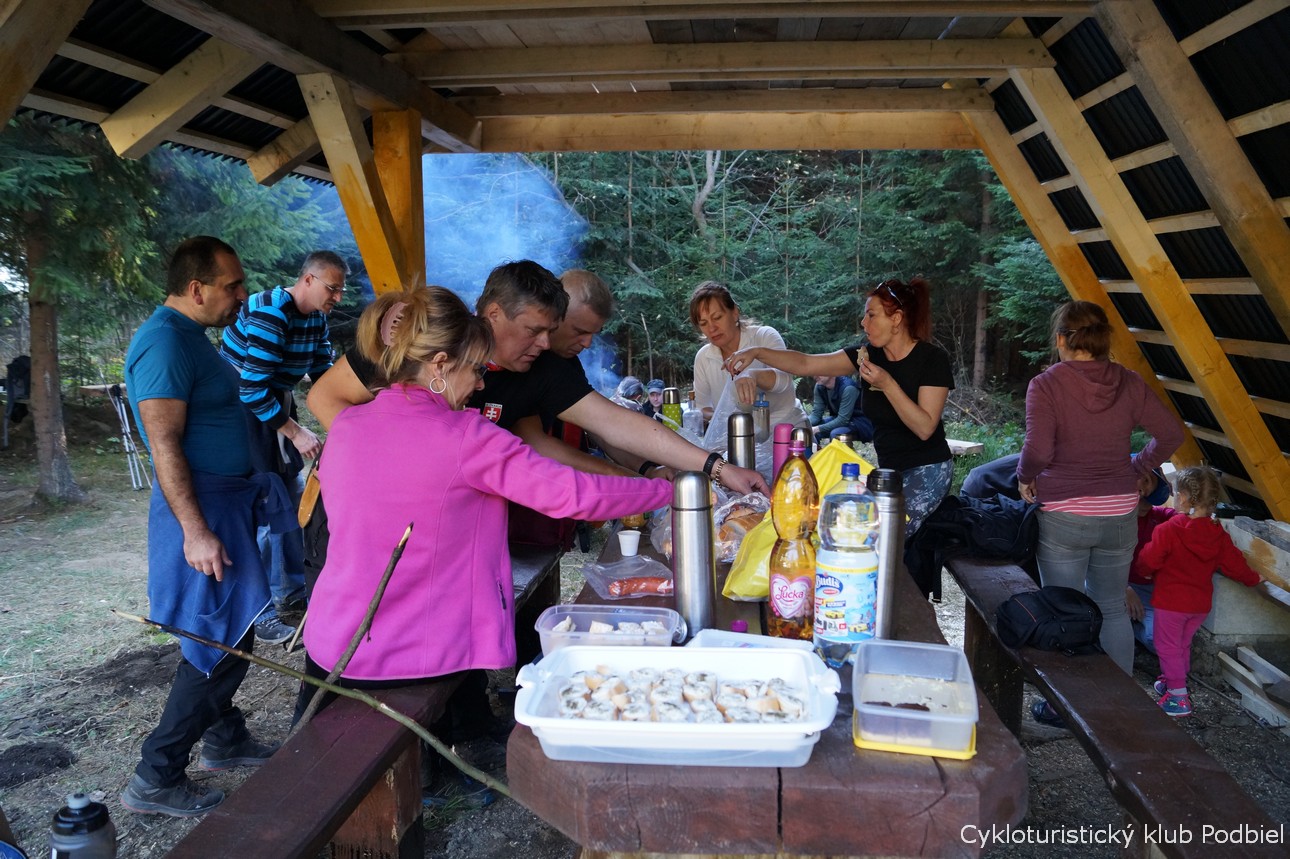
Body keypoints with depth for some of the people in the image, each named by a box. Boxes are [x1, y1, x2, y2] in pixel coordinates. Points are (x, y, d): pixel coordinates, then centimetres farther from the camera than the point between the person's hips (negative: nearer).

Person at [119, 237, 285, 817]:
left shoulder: (190, 335, 13)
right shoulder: (164, 343, -19)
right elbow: (165, 447, -23)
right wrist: (195, 531, -26)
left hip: (226, 499, 10)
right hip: (201, 508, -10)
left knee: (230, 636, 18)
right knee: (223, 645, -5)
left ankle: (224, 739, 33)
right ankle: (156, 779, 6)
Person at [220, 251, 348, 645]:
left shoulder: (316, 318, 3)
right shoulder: (269, 315, -25)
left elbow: (325, 372, 11)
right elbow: (252, 388, -27)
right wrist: (295, 432, -24)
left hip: (276, 404, 10)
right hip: (244, 409, -9)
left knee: (293, 499, 13)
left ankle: (293, 593, 26)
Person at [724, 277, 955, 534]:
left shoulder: (933, 359, -14)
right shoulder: (868, 355, 0)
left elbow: (925, 428, -20)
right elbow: (804, 364, -2)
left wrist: (887, 384, -27)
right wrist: (757, 352, -14)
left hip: (926, 471, -6)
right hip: (887, 467, 6)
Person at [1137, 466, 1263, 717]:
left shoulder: (1168, 531, -20)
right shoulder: (1218, 535, -2)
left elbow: (1149, 562, -17)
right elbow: (1234, 564, 6)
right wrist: (1252, 579, 26)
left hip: (1171, 601, -6)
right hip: (1201, 604, 6)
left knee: (1168, 647, 2)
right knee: (1183, 645, 22)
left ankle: (1179, 697, -1)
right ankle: (1171, 682, 35)